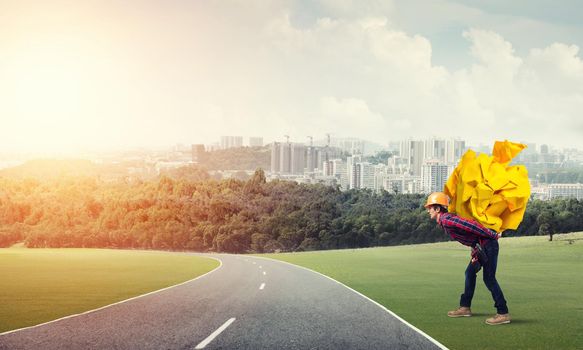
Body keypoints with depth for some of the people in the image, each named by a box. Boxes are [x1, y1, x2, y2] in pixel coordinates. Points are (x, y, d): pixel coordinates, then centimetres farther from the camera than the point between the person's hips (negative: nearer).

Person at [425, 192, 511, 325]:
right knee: (470, 273, 18)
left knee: (489, 279, -11)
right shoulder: (444, 221, 14)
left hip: (488, 244, -11)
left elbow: (471, 225, -24)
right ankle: (465, 307, 28)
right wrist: (475, 251, 10)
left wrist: (492, 235, -21)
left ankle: (503, 313, -9)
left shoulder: (446, 220, -17)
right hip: (480, 247, 11)